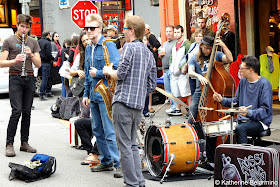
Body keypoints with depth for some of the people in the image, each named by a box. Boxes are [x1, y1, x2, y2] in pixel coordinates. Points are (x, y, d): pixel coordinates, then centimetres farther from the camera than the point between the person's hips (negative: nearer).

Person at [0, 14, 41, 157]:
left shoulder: (33, 42, 14)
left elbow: (38, 64, 9)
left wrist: (31, 54, -9)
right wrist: (15, 60, -20)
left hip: (29, 79, 4)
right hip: (15, 78, -4)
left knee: (27, 112, 5)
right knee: (17, 111, -13)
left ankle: (24, 143, 12)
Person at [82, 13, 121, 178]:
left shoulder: (108, 45, -10)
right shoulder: (88, 49, 15)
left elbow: (117, 68, -20)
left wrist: (98, 73, -13)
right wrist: (86, 93, 21)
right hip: (94, 95, 8)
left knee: (110, 132, -9)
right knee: (98, 131, 14)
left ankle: (119, 164, -3)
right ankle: (106, 161, 25)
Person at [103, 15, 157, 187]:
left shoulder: (130, 47, -8)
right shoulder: (149, 53, 16)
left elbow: (121, 74, -15)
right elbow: (152, 85, 15)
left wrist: (109, 71, 4)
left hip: (123, 102, -8)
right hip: (139, 105, 8)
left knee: (125, 145, -2)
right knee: (133, 144, 16)